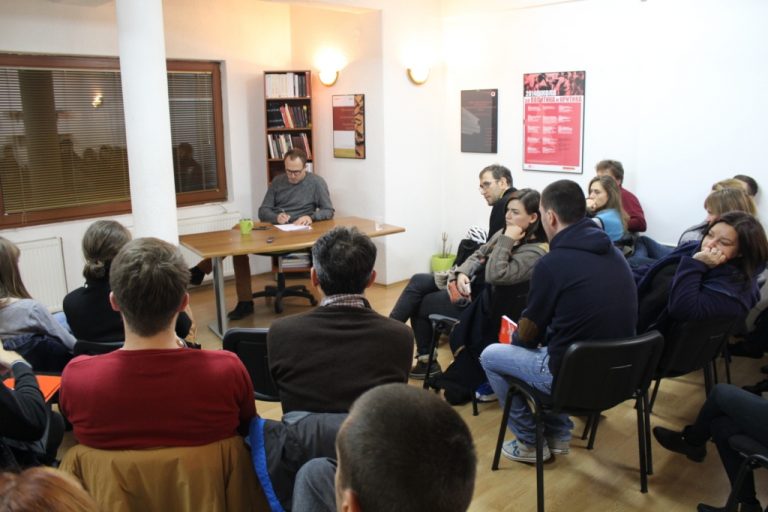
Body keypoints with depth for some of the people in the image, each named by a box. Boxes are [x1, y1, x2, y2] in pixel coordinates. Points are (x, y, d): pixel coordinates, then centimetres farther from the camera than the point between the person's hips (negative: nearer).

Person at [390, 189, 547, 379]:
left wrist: (506, 241, -26)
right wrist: (462, 273, -8)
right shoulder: (506, 232, 4)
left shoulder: (534, 253, -21)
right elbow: (479, 255, 10)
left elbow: (494, 276, -31)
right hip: (471, 285, 8)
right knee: (418, 281, -3)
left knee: (419, 305, -1)